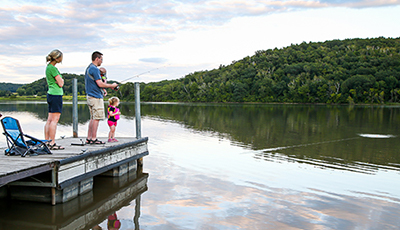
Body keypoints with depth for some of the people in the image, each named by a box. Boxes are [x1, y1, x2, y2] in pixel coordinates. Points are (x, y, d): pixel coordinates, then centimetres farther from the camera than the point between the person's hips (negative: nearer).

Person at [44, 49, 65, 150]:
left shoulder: (48, 66, 16)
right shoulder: (53, 68, -14)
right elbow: (61, 83, -15)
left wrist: (60, 80, 0)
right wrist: (61, 80, 6)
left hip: (51, 94, 10)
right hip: (56, 94, -10)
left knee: (49, 120, 10)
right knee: (55, 119, -9)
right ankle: (52, 143, -9)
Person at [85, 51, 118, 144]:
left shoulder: (88, 68, 17)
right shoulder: (95, 69, -15)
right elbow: (100, 84, -20)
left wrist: (103, 90, 19)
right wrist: (111, 85, -8)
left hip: (90, 96, 10)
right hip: (96, 97, -10)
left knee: (92, 118, 12)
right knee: (96, 118, -6)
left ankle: (89, 138, 13)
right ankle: (94, 139, -4)